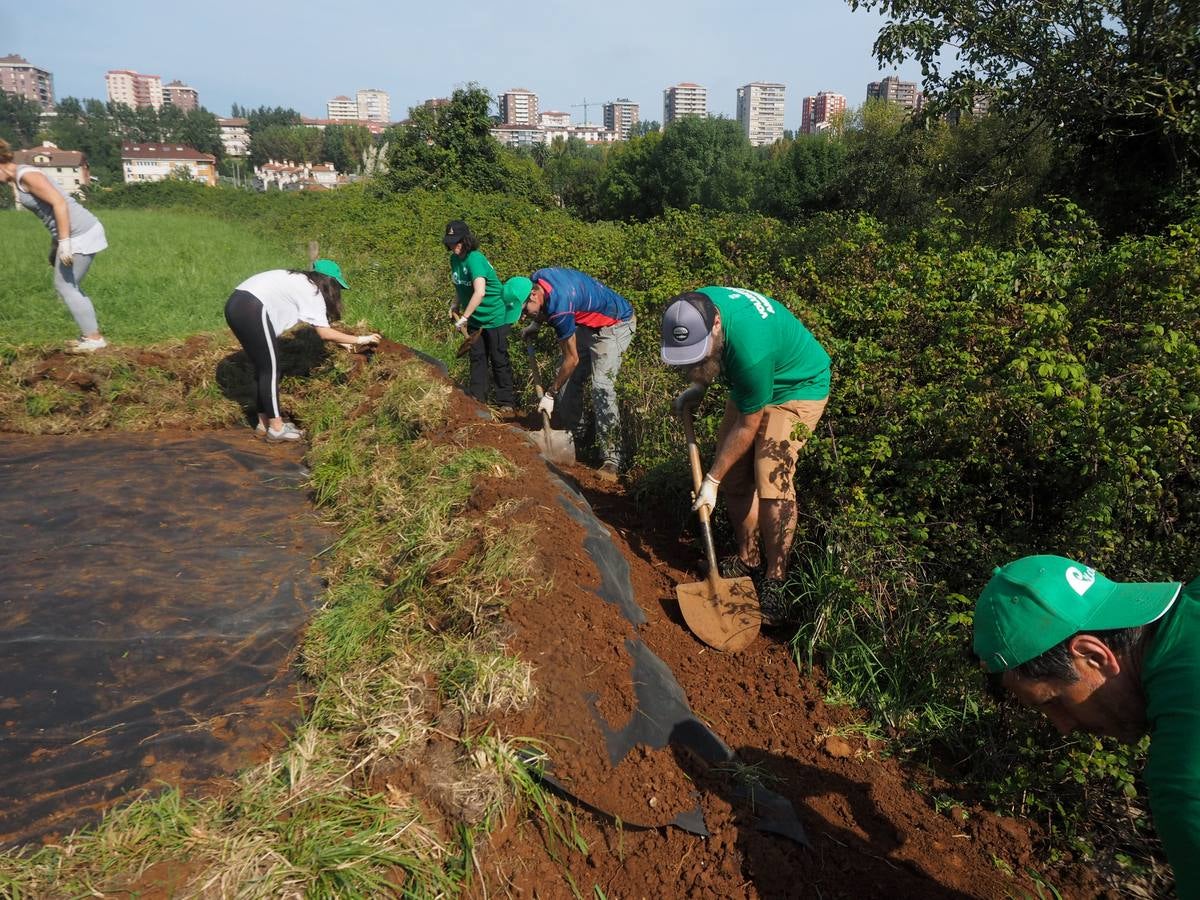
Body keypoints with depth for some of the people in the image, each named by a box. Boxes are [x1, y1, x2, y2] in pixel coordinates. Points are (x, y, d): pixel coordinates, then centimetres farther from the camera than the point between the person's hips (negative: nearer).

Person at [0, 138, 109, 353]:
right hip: (78, 232, 10)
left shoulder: (26, 175, -13)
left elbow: (59, 203, -21)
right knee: (70, 286, 16)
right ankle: (90, 334, 20)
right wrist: (55, 245, 24)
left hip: (80, 234, -10)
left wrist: (64, 242, -23)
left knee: (65, 286, -2)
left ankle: (94, 338, 1)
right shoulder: (18, 180, 17)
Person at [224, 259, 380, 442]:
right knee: (270, 370, -1)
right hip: (252, 311, -10)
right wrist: (359, 339, -1)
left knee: (263, 368, 16)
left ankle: (264, 422, 23)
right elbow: (324, 332, -7)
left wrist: (341, 341, 30)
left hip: (234, 305, 10)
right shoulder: (312, 291, -1)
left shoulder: (299, 282, 25)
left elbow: (319, 326, 26)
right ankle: (276, 428, 4)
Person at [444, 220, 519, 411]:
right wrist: (456, 305, 4)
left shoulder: (474, 259, -24)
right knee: (477, 357, 12)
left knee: (499, 359, 1)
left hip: (495, 316, -7)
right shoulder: (454, 259, 1)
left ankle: (506, 401, 11)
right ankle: (477, 396, 21)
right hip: (474, 318, 8)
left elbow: (479, 292, -35)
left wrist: (463, 319, -30)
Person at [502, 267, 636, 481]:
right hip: (587, 322, 10)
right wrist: (535, 324, 5)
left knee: (601, 388, -21)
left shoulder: (559, 309, -35)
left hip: (615, 324, -10)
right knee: (567, 379, 6)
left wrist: (549, 394, -16)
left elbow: (572, 359, -25)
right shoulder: (535, 279, -11)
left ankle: (612, 460, -18)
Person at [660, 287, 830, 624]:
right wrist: (698, 387, -7)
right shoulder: (695, 308, -19)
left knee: (771, 482, -19)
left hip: (797, 387, -8)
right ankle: (748, 558, 21)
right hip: (749, 386, 8)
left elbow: (748, 426, -27)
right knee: (735, 477, 4)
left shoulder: (749, 347, -41)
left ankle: (775, 580, -6)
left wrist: (711, 479, -19)